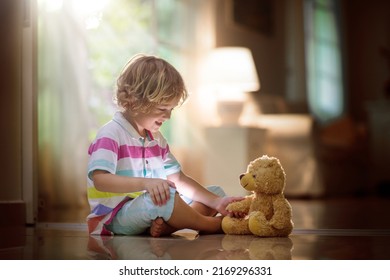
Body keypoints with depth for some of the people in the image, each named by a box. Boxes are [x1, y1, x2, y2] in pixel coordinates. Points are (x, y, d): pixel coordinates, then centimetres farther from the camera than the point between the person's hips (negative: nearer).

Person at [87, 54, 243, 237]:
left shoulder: (156, 139, 15)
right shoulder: (111, 135, -12)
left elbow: (179, 180, 12)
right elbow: (100, 180, -27)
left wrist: (217, 202, 0)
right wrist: (145, 183, -41)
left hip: (152, 211, 10)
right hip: (116, 218, -9)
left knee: (216, 192, 5)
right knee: (166, 196, -39)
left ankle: (163, 227, -23)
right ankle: (214, 225, -13)